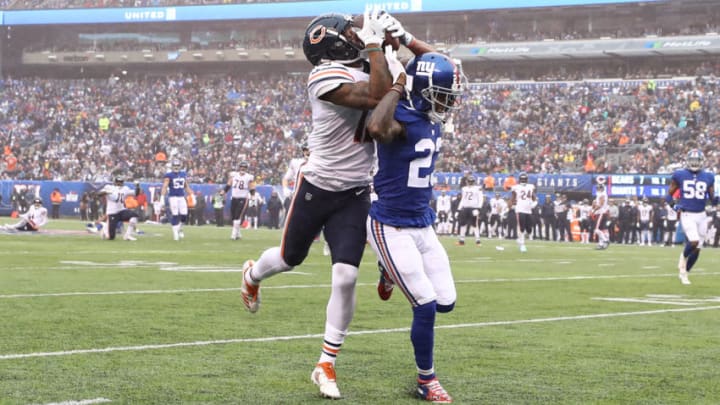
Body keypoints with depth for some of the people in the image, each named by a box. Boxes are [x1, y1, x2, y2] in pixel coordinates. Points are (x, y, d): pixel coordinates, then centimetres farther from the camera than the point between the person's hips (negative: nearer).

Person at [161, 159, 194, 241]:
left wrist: (192, 196, 14)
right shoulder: (169, 175, -7)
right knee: (175, 216, -5)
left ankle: (179, 228, 25)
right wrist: (162, 198, -23)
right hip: (173, 197, -4)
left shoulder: (183, 174, 9)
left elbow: (187, 187, 17)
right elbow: (164, 187, -13)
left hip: (182, 197, 4)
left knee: (184, 215, -2)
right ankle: (175, 234, 4)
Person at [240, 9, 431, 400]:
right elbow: (378, 97, -34)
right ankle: (252, 275, 55)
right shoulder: (326, 78, -21)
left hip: (354, 194, 4)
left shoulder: (367, 69, 1)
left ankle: (326, 366, 5)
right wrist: (374, 42, -28)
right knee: (290, 259, 17)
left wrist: (403, 37, -11)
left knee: (346, 276, -6)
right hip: (317, 187, -4)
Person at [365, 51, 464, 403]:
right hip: (392, 228, -8)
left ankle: (394, 273, 37)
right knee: (426, 306, -7)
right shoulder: (402, 119, -22)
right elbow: (376, 129, -47)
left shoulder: (433, 120, 4)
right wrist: (397, 86, -34)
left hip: (423, 225, 8)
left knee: (446, 302, 9)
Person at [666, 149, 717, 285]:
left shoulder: (708, 177, 6)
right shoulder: (679, 175, -1)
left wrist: (715, 200, -12)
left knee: (697, 249, 7)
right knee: (694, 242, -24)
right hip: (687, 215, -4)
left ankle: (684, 273, 26)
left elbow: (712, 199, 11)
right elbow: (669, 195, 7)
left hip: (701, 216, 4)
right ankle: (683, 257, 9)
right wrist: (674, 204, -13)